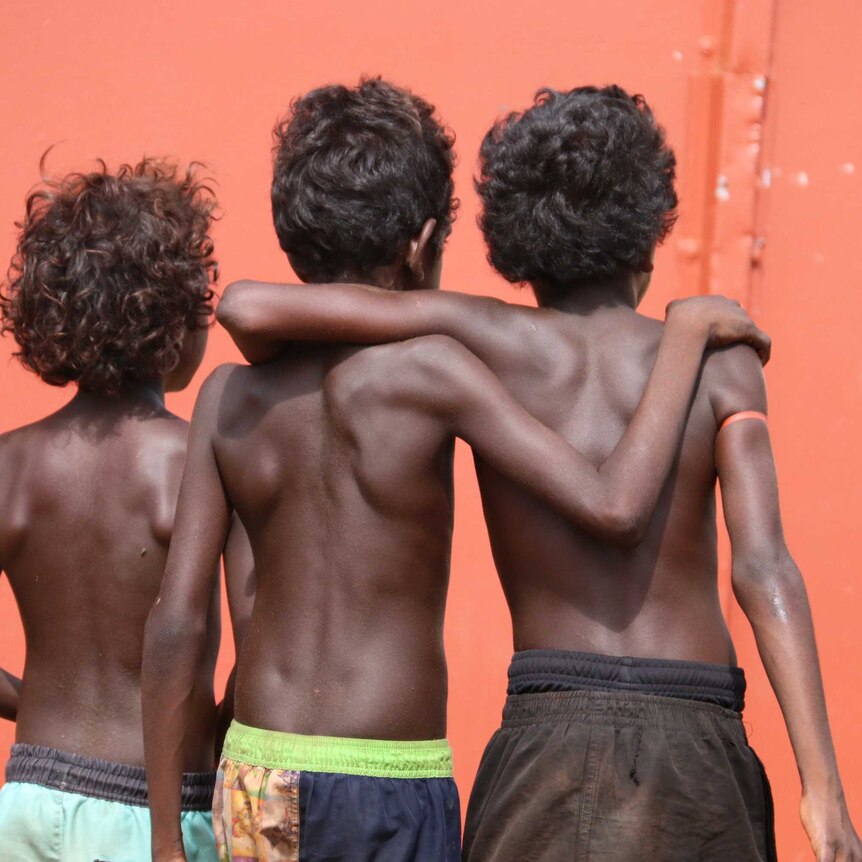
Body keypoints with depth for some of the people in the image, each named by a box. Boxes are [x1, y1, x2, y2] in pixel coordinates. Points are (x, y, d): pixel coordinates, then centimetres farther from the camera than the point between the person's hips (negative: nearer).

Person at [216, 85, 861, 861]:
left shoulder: (490, 340, 3)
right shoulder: (720, 364, 4)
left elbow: (247, 305, -2)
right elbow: (764, 566, -9)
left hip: (551, 735, -1)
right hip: (698, 746, 1)